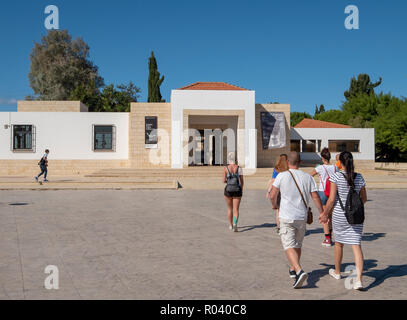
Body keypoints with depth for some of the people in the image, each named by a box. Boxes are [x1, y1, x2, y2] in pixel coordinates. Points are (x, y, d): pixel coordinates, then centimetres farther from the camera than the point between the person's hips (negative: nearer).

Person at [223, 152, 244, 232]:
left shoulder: (226, 168, -5)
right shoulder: (239, 168, -2)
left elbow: (224, 181, -6)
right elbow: (242, 181, 1)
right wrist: (241, 190, 15)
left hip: (228, 190, 0)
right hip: (237, 190, 0)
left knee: (230, 209, 18)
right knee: (236, 209, 1)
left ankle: (231, 225, 29)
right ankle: (235, 223, -24)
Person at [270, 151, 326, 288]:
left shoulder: (282, 176, -7)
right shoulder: (307, 177, 2)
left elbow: (273, 195, -6)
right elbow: (315, 196, 1)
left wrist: (275, 204, 16)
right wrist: (322, 213, 11)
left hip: (287, 217, -4)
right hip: (302, 217, 4)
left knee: (289, 246, -7)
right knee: (298, 245, 20)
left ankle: (299, 271, -25)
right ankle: (293, 269, 35)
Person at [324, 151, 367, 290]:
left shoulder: (336, 177, -12)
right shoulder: (359, 177, 1)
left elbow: (331, 199, -13)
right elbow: (364, 199, 10)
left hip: (339, 215, -2)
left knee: (339, 243, 18)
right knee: (356, 245, -1)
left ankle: (337, 272, 37)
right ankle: (359, 279, -12)